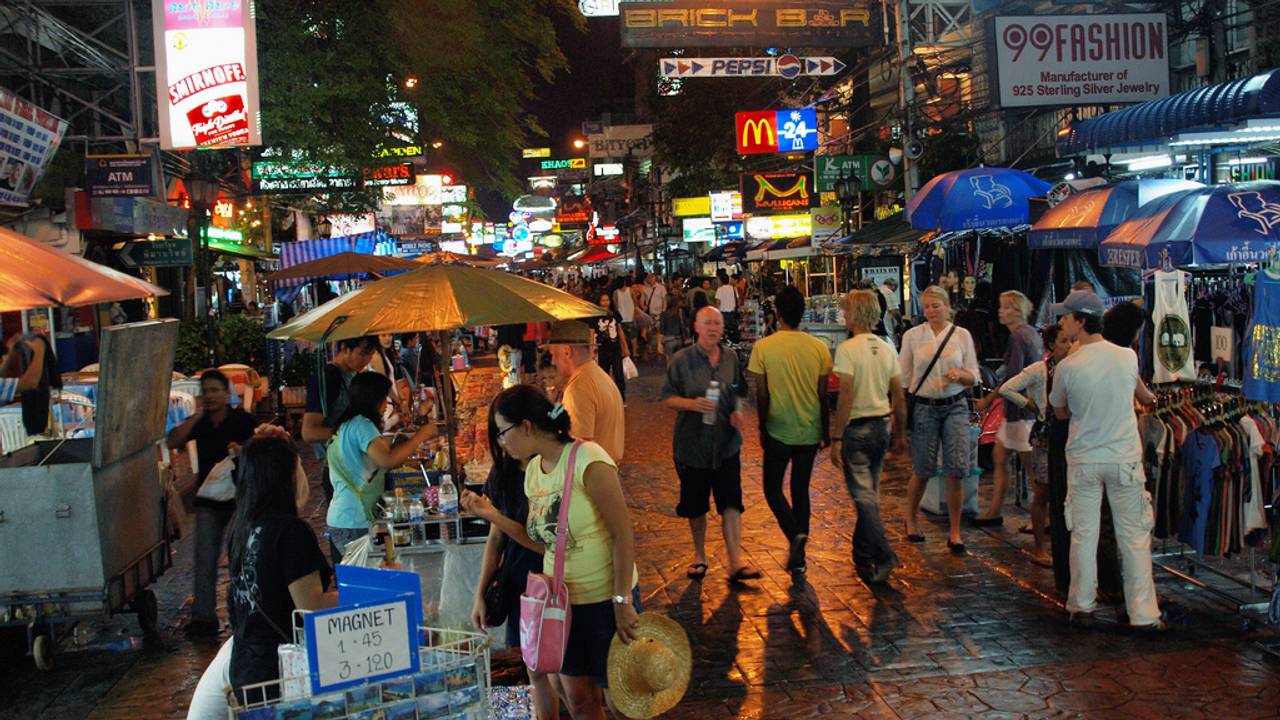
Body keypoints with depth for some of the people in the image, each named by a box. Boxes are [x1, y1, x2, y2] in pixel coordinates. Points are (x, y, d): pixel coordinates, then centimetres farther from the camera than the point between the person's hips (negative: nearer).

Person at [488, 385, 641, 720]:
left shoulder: (588, 461, -21)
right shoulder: (533, 469, 3)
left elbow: (623, 534, -20)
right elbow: (546, 540, 6)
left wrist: (622, 602, -20)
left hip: (606, 601, -7)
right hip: (560, 602, 7)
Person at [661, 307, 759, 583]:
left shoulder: (731, 358, 5)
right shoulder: (681, 360, -6)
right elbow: (668, 398, -4)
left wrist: (737, 411, -2)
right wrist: (693, 404, -21)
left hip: (726, 443, 2)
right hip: (692, 444, -2)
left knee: (731, 503, -5)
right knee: (695, 506, 11)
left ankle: (735, 562, -2)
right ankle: (699, 556, 30)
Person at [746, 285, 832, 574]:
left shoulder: (764, 347, -11)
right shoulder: (819, 347, -5)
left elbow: (761, 395, -7)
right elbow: (823, 395, 0)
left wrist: (762, 428, 7)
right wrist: (825, 431, 13)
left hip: (779, 431, -3)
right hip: (809, 431, 3)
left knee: (773, 488, 13)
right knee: (801, 489, 16)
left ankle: (795, 534, -12)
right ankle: (798, 555, 19)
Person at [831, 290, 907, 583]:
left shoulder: (847, 349, -14)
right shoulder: (887, 348, 6)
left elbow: (846, 396, -19)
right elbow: (899, 397, 8)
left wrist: (836, 439, -16)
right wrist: (901, 433, 19)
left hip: (856, 428, -6)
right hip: (882, 427, 6)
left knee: (864, 496, -3)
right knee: (870, 493, 16)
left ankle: (884, 556, -14)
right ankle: (862, 556, 25)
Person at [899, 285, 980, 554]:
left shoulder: (962, 335, 5)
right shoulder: (912, 336, 3)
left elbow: (974, 377, 7)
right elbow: (902, 378, 7)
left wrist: (960, 374, -15)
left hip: (955, 406, 1)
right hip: (924, 408, -1)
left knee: (956, 471, -7)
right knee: (922, 471, 4)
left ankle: (954, 532, 6)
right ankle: (911, 520, 31)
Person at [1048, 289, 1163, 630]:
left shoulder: (1067, 367, -13)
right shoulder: (1128, 357, -6)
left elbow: (1060, 413, 3)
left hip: (1083, 460, -1)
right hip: (1125, 459, 1)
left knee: (1083, 535, 10)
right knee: (1134, 537, 8)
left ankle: (1082, 607, 18)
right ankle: (1144, 614, 10)